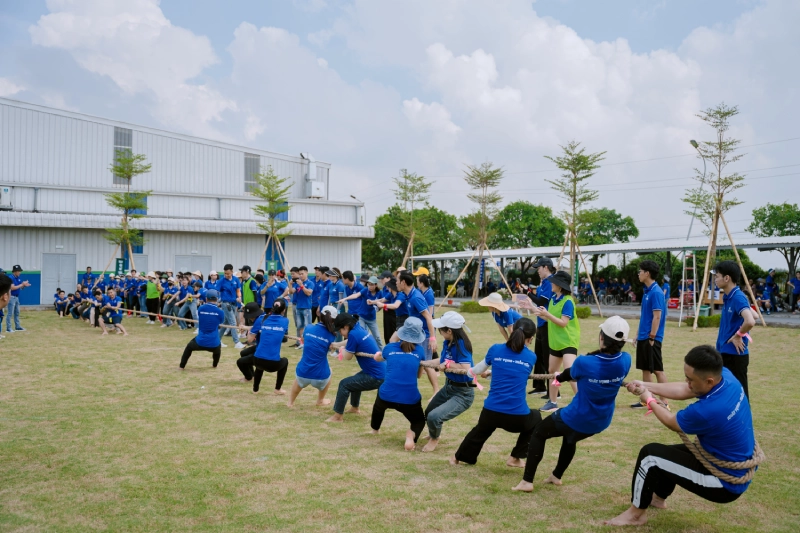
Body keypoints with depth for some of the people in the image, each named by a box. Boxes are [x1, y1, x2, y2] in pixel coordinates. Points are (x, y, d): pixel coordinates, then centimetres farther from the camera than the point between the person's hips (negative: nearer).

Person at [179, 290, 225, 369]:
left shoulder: (201, 308, 1)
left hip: (200, 342, 0)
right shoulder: (220, 312, -4)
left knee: (189, 346, 33)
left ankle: (182, 366, 34)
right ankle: (215, 364, 51)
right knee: (218, 345, 37)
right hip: (214, 344, 0)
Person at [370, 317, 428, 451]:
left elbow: (378, 358, 29)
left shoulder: (389, 348, 6)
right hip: (410, 399, -2)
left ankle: (374, 428, 60)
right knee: (419, 420, 26)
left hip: (387, 396, 2)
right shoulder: (419, 350, 3)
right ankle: (411, 435, -7)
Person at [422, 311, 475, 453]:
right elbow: (442, 361, 8)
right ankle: (434, 434, 58)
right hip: (448, 387, 9)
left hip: (463, 394, -9)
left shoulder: (461, 344, -28)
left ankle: (434, 439, 11)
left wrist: (449, 364, -24)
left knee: (434, 416, -23)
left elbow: (466, 369, -37)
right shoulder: (447, 343, -5)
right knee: (428, 413, 25)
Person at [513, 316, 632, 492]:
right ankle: (557, 476, 50)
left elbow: (571, 374, -2)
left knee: (539, 433, 18)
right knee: (570, 437, 36)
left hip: (577, 419, -5)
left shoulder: (584, 363, -26)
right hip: (601, 422, 5)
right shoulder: (625, 360, -18)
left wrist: (559, 377, 19)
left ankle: (527, 481, 13)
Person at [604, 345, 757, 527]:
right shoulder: (725, 375, -13)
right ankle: (659, 498, 52)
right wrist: (646, 386, 3)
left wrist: (650, 401, 5)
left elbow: (672, 423, -12)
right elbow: (684, 390, 4)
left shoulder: (707, 410, -35)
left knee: (650, 453, -4)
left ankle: (636, 514, 14)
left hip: (726, 483, -9)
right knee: (668, 452, 27)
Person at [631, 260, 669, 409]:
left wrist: (652, 337, -19)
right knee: (645, 369, 14)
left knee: (658, 369, -3)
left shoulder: (656, 292, -16)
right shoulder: (647, 291, 12)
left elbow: (657, 317, -19)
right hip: (643, 337, 9)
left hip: (651, 338, -9)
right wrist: (638, 334, 19)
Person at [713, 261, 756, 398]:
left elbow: (750, 321, -37)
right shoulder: (728, 297, 8)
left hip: (735, 354, -10)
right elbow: (755, 315, 23)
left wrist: (737, 335, -20)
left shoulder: (738, 298, -20)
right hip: (725, 352, 10)